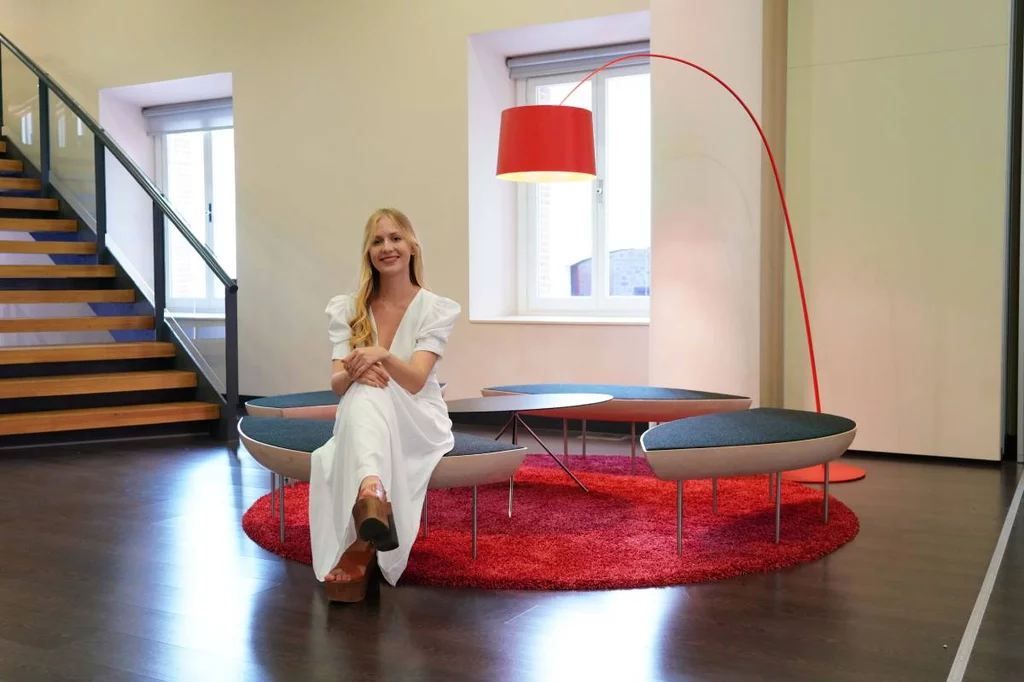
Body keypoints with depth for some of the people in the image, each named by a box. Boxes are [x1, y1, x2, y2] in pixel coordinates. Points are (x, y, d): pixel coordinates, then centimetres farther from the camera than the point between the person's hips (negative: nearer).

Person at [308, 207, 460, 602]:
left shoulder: (437, 310, -1)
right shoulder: (346, 310, 6)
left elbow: (415, 380, -17)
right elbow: (337, 384, -6)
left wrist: (383, 356, -38)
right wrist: (352, 372, -31)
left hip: (419, 427, -2)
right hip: (361, 424, 2)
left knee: (371, 394, -37)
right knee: (364, 390, -36)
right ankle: (372, 496, -64)